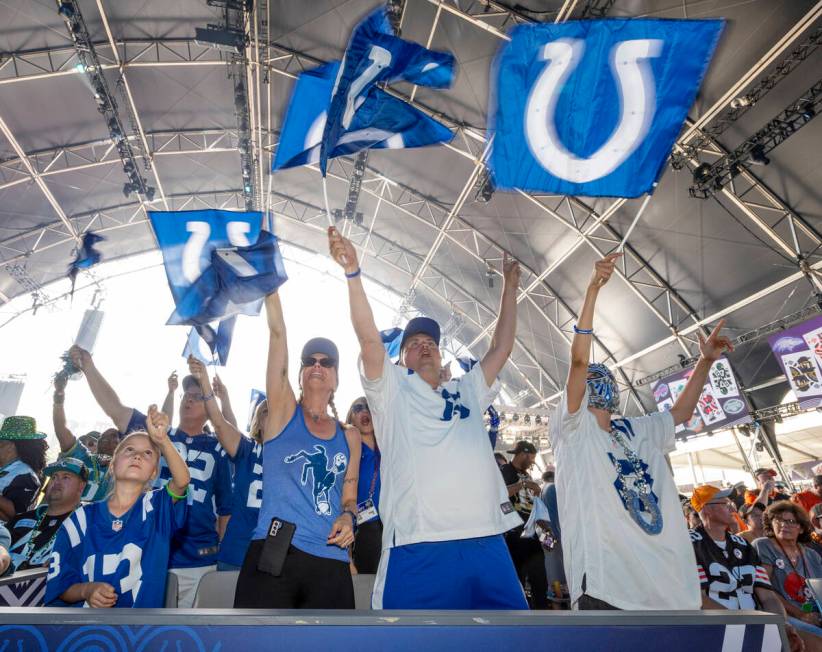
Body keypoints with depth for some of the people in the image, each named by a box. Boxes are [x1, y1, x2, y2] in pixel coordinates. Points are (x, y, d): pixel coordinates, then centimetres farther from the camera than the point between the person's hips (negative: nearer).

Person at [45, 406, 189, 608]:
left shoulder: (157, 507, -1)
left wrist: (162, 439, -36)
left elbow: (182, 480, -22)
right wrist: (86, 590, -13)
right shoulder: (82, 518, 5)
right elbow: (59, 586, 8)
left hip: (141, 613, 0)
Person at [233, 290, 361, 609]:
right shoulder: (283, 411, 4)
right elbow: (277, 333, -4)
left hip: (331, 563, 3)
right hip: (273, 556, -3)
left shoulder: (349, 436, 12)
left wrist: (348, 517, -5)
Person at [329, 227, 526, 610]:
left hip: (486, 541, 5)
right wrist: (352, 270, -11)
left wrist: (510, 286, 25)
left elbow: (501, 348, 20)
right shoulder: (392, 390, 9)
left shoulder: (467, 392, 22)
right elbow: (369, 338, -4)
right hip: (418, 545, -4)